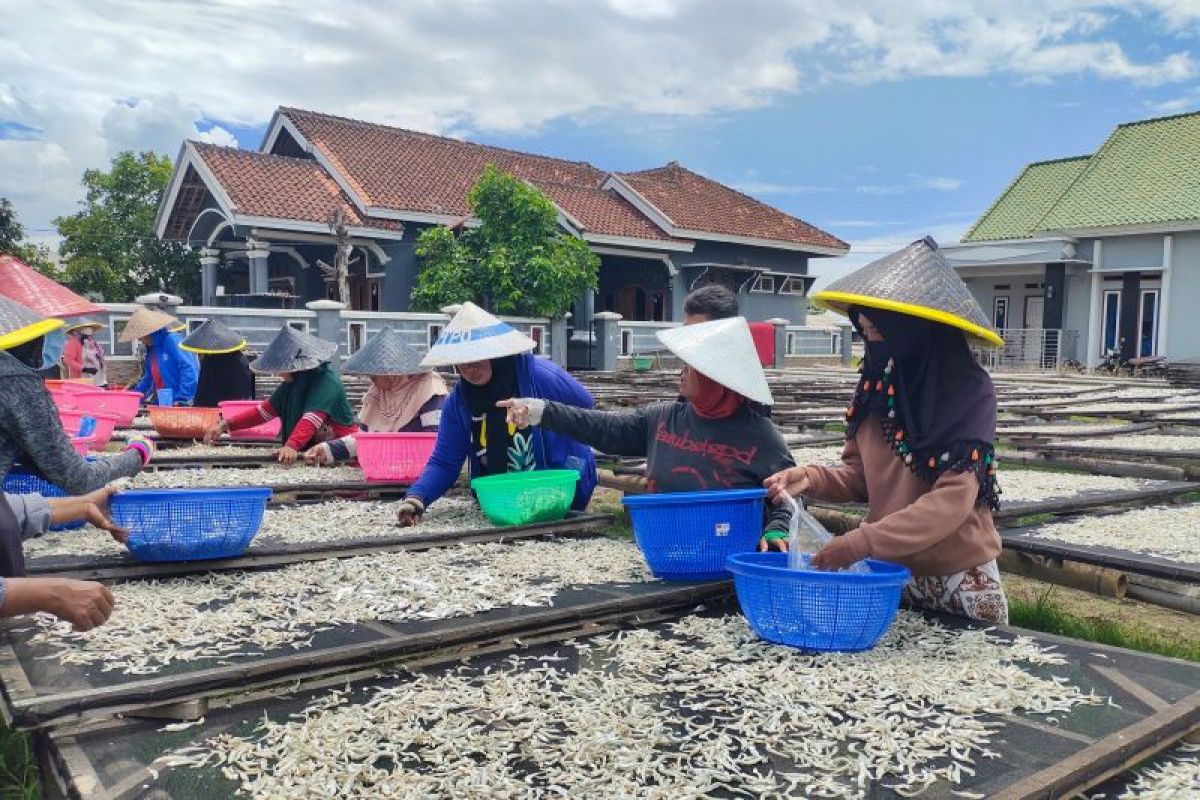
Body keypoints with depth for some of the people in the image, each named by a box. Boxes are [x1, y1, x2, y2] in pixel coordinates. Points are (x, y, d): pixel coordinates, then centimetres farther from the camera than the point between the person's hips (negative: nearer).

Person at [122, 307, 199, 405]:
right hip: (162, 404, 9)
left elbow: (189, 369, -20)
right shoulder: (151, 349, 17)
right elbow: (149, 378, 28)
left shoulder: (173, 340, -12)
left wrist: (182, 399, -22)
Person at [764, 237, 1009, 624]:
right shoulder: (877, 385, -1)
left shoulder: (969, 392, -17)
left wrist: (859, 543, -30)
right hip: (889, 573, 5)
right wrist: (813, 479, -13)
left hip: (958, 581, -5)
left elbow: (952, 501, -24)